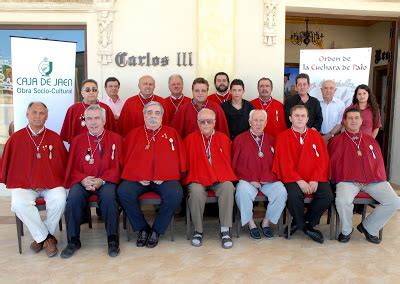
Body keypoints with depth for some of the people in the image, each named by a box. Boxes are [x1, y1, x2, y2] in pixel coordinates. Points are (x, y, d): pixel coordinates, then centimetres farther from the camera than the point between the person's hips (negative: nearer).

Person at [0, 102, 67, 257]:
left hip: (51, 184, 0)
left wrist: (46, 184, -2)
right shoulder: (15, 138, 4)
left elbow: (64, 164, 6)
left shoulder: (55, 138, 4)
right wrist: (12, 182, 2)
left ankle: (41, 237, -3)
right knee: (19, 204, -30)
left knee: (59, 199, -29)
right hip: (23, 185, 0)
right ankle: (47, 238, -8)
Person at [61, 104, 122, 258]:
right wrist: (83, 179, -13)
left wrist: (102, 180, -16)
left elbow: (117, 167, 0)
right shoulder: (77, 140, 11)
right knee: (74, 197, -28)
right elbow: (72, 168, 9)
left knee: (108, 196, -33)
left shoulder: (115, 139, 5)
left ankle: (113, 239, -17)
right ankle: (73, 240, -11)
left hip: (106, 181, -2)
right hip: (82, 181, 2)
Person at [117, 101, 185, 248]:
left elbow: (180, 158, 7)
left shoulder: (171, 133, 13)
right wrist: (138, 177, -5)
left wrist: (164, 177, -5)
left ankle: (156, 230, -7)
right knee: (123, 192, -27)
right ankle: (142, 228, -5)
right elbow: (126, 159, 11)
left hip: (165, 179, -1)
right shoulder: (134, 134, 15)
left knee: (175, 194, -30)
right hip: (137, 179, 1)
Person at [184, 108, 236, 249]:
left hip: (220, 178, 1)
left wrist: (223, 176, 4)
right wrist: (193, 177, -2)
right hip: (198, 179, -1)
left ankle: (225, 231, -20)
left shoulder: (223, 138, 10)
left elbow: (228, 162, 18)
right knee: (196, 191, -33)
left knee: (228, 188, -31)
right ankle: (198, 231, -13)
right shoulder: (190, 139, 6)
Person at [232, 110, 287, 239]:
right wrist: (251, 179, -9)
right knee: (243, 192, -34)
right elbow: (235, 165, 1)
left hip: (268, 181, 3)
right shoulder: (240, 139, 4)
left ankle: (266, 222, -1)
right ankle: (251, 224, -8)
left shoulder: (270, 140, 13)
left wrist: (269, 177, -5)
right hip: (247, 180, -2)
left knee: (281, 192, -24)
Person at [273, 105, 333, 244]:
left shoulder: (316, 136, 10)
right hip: (293, 178, -3)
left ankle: (307, 223, 2)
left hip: (314, 179, 3)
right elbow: (285, 164, -4)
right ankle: (304, 225, -1)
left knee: (328, 196, -23)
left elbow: (323, 160, 5)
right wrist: (299, 181, -15)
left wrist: (315, 180, -10)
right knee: (294, 195, -32)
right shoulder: (283, 137, 3)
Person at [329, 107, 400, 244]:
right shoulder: (336, 141, 12)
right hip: (348, 180, -4)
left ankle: (368, 227, 7)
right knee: (342, 201, -34)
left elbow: (379, 162, 24)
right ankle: (346, 230, -2)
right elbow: (332, 164, 11)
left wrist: (380, 179, 10)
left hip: (374, 180, 4)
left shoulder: (370, 140, 23)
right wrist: (336, 180, -1)